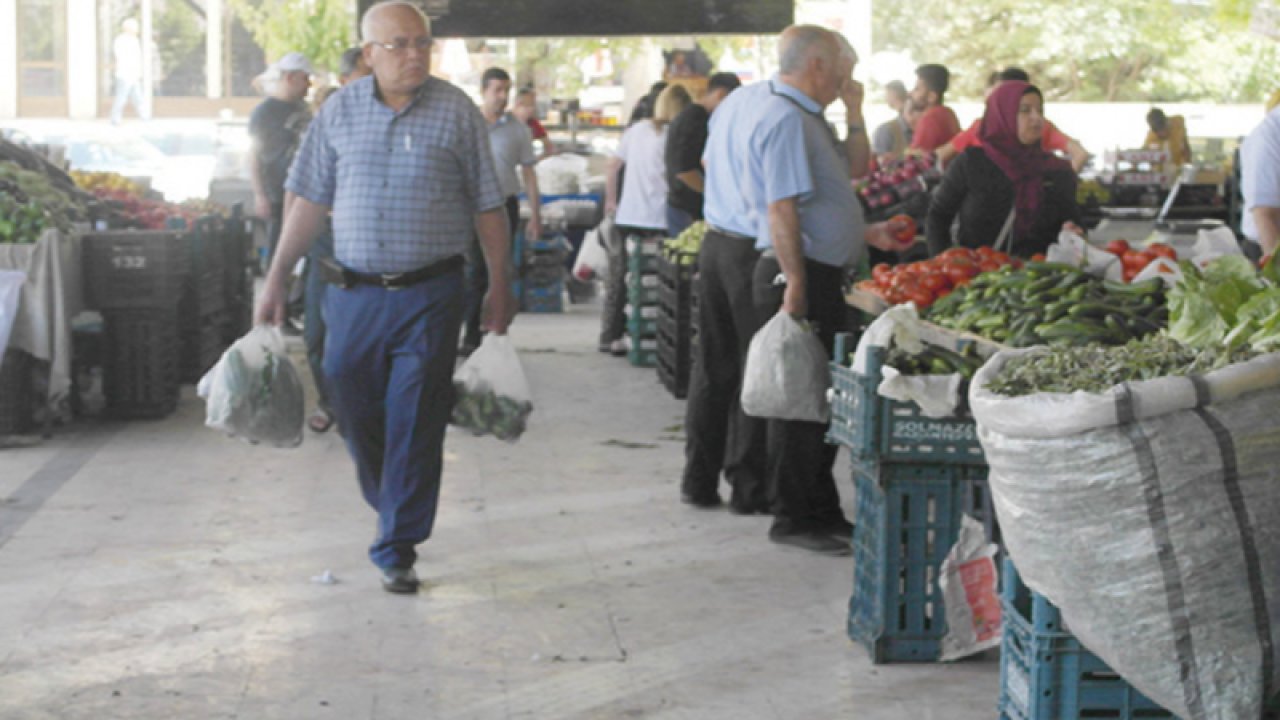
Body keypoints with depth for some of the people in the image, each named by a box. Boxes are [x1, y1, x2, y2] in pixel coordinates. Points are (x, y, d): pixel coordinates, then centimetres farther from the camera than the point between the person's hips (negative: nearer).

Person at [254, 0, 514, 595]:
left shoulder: (456, 111, 0)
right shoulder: (339, 111, 5)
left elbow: (488, 207, 3)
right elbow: (310, 200, 9)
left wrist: (499, 286, 4)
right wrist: (276, 279, 7)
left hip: (430, 294, -2)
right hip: (354, 293, 2)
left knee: (415, 424, -2)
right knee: (356, 412, 9)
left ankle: (397, 549, 7)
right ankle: (391, 507, 34)